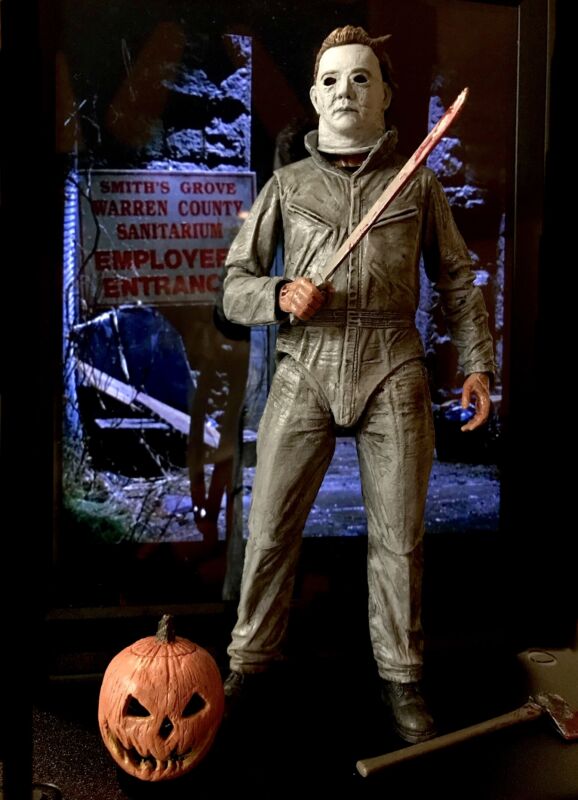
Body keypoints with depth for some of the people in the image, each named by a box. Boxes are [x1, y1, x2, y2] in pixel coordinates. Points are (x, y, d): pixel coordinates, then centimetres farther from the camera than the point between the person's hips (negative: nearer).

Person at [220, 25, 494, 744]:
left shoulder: (418, 182, 11)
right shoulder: (287, 184, 11)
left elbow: (456, 280, 13)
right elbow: (235, 284, 9)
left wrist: (476, 363, 2)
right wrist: (280, 296, -12)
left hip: (392, 374, 0)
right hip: (304, 374, 0)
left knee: (399, 537, 5)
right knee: (270, 530, 3)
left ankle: (401, 677, 23)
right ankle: (250, 658, 23)